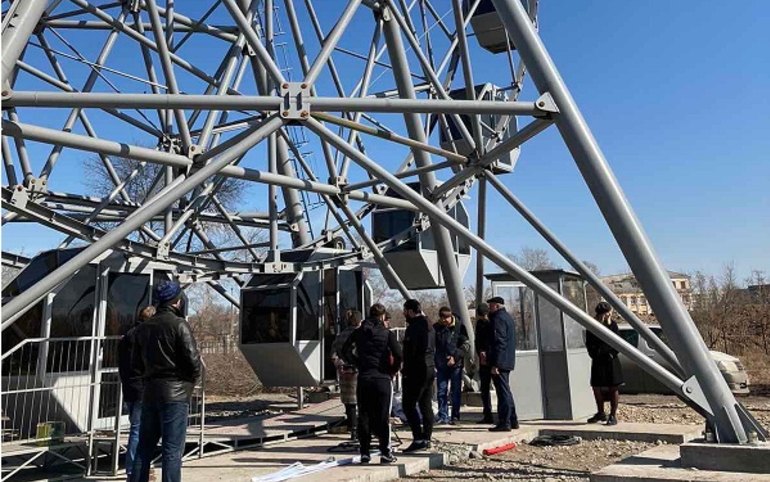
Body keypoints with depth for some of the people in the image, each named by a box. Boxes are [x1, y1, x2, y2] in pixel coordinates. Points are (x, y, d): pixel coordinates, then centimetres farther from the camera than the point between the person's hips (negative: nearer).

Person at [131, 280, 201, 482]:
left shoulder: (144, 327, 9)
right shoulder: (178, 324, -12)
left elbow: (137, 362, 13)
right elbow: (192, 359, -16)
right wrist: (192, 379, 1)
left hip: (150, 391, 7)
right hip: (175, 392, -6)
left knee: (145, 446, 16)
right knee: (172, 450, -2)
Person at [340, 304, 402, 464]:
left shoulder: (359, 332, 6)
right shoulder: (388, 334, -3)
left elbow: (345, 351, 5)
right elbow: (398, 356, -12)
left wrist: (358, 363, 12)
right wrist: (393, 370, 3)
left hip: (363, 378, 3)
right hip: (382, 379, -2)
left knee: (363, 416, 9)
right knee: (383, 417, 4)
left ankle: (364, 453, 13)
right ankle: (385, 453, 7)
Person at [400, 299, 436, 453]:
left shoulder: (414, 326, -14)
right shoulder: (429, 326, 16)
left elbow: (410, 351, -18)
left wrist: (405, 370, -11)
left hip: (416, 371, -10)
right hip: (430, 369, 10)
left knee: (409, 405, -6)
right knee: (426, 405, 12)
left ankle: (418, 439, -10)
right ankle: (426, 438, 16)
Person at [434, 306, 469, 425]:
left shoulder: (459, 326, -5)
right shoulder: (436, 327, 2)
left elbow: (466, 345, -6)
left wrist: (455, 357, -16)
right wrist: (434, 362, 1)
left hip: (456, 364, -2)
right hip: (441, 365, 2)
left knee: (456, 392, 4)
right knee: (441, 392, 5)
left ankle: (455, 416, 15)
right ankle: (443, 416, 14)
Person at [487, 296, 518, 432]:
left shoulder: (498, 318, -14)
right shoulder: (508, 317, 16)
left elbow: (499, 343, -21)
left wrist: (495, 364, -21)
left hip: (500, 362, -10)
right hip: (508, 361, 10)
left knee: (503, 392, -6)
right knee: (506, 391, 17)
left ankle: (504, 423, -1)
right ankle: (512, 420, 24)